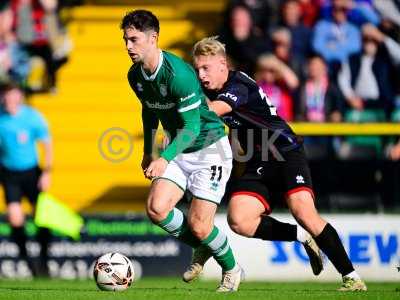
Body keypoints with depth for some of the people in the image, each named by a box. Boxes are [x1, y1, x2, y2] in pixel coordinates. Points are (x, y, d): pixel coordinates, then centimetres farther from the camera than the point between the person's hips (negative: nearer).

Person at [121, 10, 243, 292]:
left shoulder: (178, 73, -27)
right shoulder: (135, 75, -1)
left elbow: (192, 126, -27)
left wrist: (165, 158, -38)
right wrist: (148, 151, 24)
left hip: (210, 148, -7)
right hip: (179, 151, 7)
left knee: (199, 225, -10)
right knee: (156, 208, -13)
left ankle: (232, 269, 20)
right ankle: (202, 249, 14)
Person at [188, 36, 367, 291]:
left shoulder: (239, 84, -17)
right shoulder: (211, 92, 9)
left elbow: (212, 110, -34)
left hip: (287, 153, -8)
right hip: (259, 165, 8)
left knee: (304, 213, -26)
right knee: (238, 220, -16)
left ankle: (351, 276, -15)